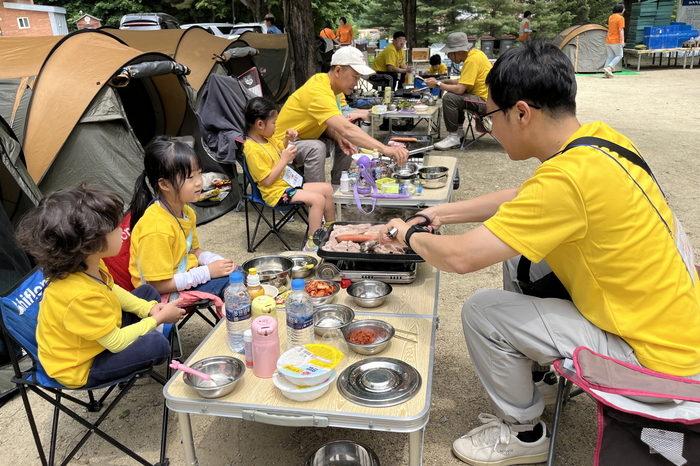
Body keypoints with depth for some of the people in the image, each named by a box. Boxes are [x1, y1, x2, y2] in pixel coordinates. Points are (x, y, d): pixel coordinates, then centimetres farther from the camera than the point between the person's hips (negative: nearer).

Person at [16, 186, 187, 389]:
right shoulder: (81, 296, -40)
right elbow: (117, 343, -29)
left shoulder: (88, 265, -14)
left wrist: (148, 309, -6)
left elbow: (114, 291, 7)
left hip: (101, 332, 9)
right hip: (81, 367, -8)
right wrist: (157, 319, -17)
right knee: (157, 344, -25)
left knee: (148, 292, 10)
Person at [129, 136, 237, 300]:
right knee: (227, 281, -20)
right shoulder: (157, 228, -28)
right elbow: (159, 285, -25)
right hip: (167, 292, -8)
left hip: (186, 275, 8)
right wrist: (207, 272, -22)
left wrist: (219, 262, -6)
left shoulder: (187, 212, -1)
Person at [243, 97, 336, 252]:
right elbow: (266, 181, -25)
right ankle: (312, 245, -21)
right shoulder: (253, 150, -22)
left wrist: (288, 140, 5)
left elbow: (281, 150, 26)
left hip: (288, 183, 10)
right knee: (318, 199, -24)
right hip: (276, 192, -10)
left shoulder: (267, 138, 6)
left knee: (327, 188, 10)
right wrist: (285, 160, -23)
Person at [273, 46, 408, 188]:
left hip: (307, 137, 9)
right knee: (316, 148, -36)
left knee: (345, 140, -2)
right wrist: (385, 149, -48)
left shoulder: (324, 81, -3)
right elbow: (347, 129, -43)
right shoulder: (319, 92, -31)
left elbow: (325, 123, 2)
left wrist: (338, 137, -20)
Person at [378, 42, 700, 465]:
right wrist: (441, 213, 8)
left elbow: (460, 256, -28)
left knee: (482, 311, -12)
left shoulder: (570, 177, -30)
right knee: (518, 254, 11)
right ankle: (544, 370, 29)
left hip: (656, 357, -8)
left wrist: (409, 236, -7)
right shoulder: (599, 137, -3)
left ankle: (523, 432, 14)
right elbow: (524, 200, 11)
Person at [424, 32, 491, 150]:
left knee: (449, 98, -22)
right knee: (453, 93, 21)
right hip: (485, 96, 11)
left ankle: (454, 137, -11)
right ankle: (458, 130, 23)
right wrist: (443, 81, 6)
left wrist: (438, 84, -13)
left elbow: (460, 89, -24)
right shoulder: (474, 53, 9)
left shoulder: (472, 60, -21)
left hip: (485, 101, -11)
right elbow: (463, 81, 15)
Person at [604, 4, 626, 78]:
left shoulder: (610, 17, 12)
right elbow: (621, 30, -17)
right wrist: (622, 40, -18)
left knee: (610, 56, 10)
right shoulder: (620, 18, -12)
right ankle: (609, 67, -14)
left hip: (608, 41, 7)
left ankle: (606, 73, 1)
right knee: (619, 55, 4)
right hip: (616, 41, -7)